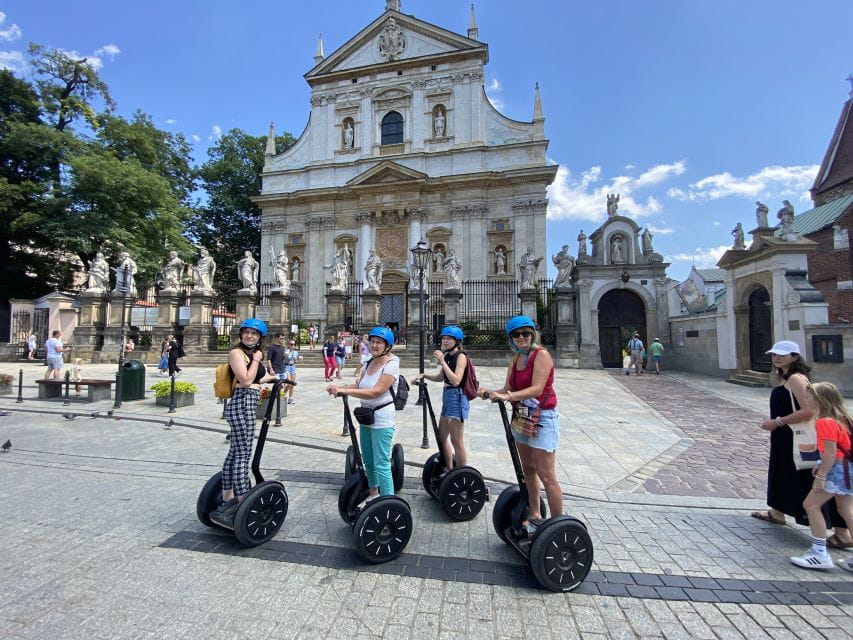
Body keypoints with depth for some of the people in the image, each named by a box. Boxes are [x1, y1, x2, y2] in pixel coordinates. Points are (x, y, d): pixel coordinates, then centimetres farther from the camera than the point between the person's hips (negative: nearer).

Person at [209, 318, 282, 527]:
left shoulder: (253, 352, 17)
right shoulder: (236, 352, -9)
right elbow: (246, 380, -17)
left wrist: (271, 378, 29)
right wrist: (256, 360, -8)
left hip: (248, 404, 9)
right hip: (242, 404, -9)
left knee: (234, 453, 15)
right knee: (243, 455, -5)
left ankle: (227, 500, 25)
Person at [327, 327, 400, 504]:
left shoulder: (391, 364, -17)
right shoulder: (370, 362, 9)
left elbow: (375, 392, -25)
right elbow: (359, 385, 9)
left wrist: (344, 391, -28)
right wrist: (339, 387, -8)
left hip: (382, 419, -8)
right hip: (366, 416, 9)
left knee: (381, 464, -7)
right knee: (368, 460, 20)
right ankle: (373, 494, 39)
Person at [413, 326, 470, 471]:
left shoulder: (461, 356, -13)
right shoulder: (447, 355, 10)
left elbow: (456, 381, -24)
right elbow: (440, 377, 18)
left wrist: (442, 362, -23)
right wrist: (424, 375, 4)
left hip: (457, 398, -9)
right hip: (447, 396, 9)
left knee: (456, 441, -2)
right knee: (442, 437, 19)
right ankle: (450, 470, 35)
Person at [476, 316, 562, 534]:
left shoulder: (541, 355, -13)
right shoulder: (515, 359, 9)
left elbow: (537, 389, -23)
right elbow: (508, 389, 3)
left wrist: (508, 396, -33)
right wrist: (489, 392, -15)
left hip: (542, 418, -8)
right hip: (521, 417, 8)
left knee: (546, 475, -3)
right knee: (528, 470, 16)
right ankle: (534, 516, 30)